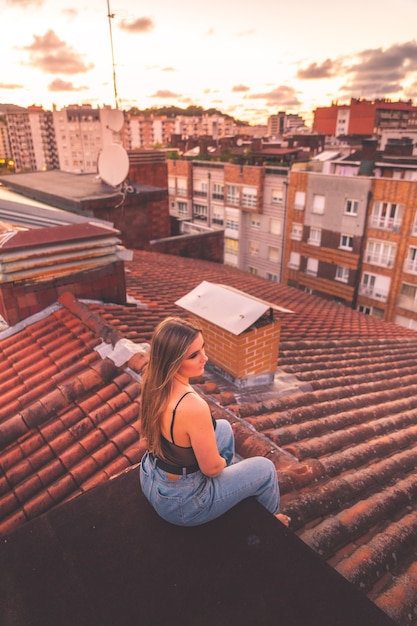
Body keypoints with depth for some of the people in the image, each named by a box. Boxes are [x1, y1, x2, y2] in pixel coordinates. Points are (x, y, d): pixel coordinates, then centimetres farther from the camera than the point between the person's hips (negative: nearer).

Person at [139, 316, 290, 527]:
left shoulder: (154, 381, -12)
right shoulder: (193, 406, -38)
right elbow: (212, 468, -22)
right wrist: (223, 462, 2)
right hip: (180, 501, -7)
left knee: (224, 428, 23)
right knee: (265, 468, 11)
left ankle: (232, 481, 48)